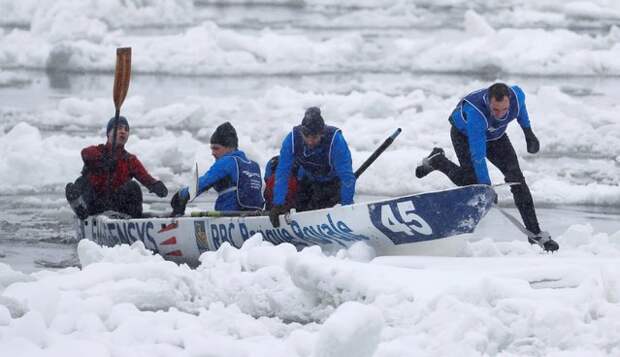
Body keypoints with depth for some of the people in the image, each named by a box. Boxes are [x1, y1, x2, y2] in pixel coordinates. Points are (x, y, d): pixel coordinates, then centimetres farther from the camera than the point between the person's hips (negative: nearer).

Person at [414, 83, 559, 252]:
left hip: (495, 135, 4)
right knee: (471, 182, -8)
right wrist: (486, 187, -42)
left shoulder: (517, 95, -32)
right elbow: (478, 155, -42)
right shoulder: (475, 113, -46)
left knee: (516, 178, -9)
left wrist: (528, 132, 4)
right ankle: (437, 161, 21)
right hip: (464, 135, -4)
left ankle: (534, 232, -4)